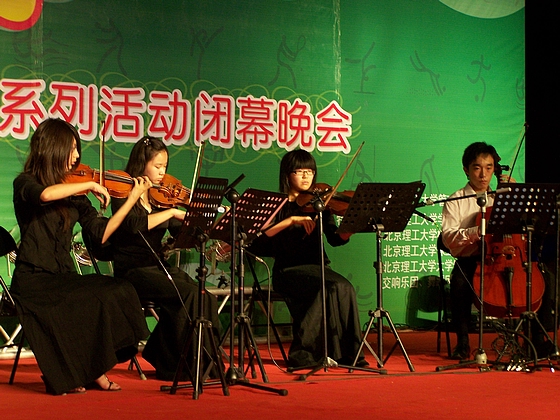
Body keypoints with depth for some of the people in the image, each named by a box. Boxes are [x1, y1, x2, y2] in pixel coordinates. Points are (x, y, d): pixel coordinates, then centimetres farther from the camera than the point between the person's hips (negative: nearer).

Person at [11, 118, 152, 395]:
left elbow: (101, 234, 6)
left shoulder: (73, 194, 14)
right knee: (98, 299, -29)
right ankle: (64, 376, -12)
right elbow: (44, 195, -29)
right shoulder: (25, 184, -3)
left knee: (121, 292, -21)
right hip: (33, 279, -6)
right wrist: (89, 185, -20)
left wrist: (132, 199, 2)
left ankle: (93, 370, -10)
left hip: (63, 277, 6)